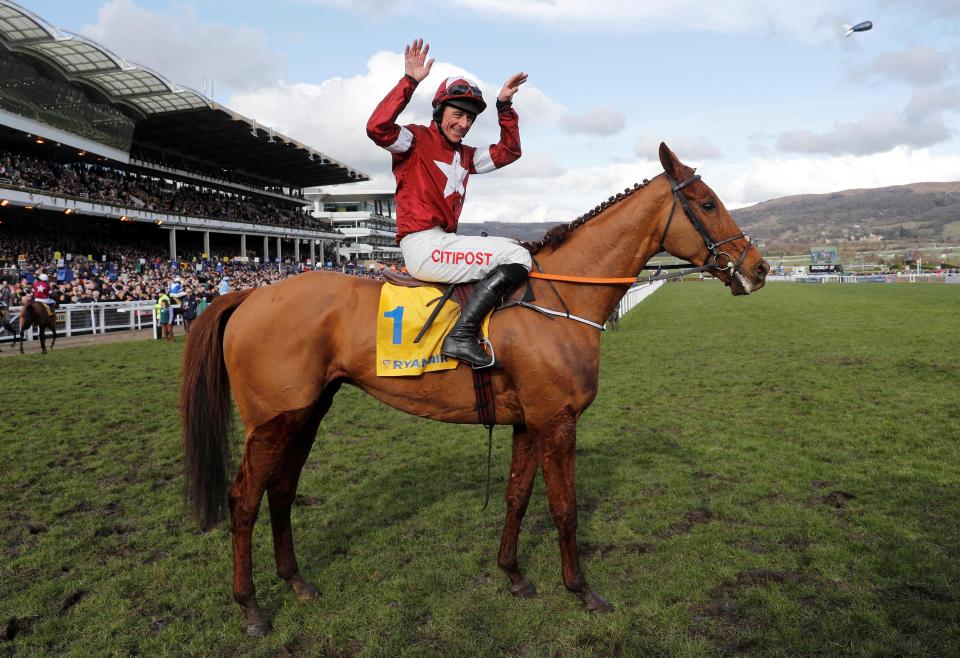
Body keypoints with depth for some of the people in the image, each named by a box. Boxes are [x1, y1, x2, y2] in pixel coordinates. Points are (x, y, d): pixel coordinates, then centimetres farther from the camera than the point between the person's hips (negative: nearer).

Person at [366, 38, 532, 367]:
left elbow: (508, 152, 27)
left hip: (445, 242, 9)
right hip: (424, 245, -9)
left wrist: (504, 106, 18)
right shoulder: (416, 139, 1)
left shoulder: (465, 155, 23)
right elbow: (377, 127, -19)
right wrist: (409, 81, -19)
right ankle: (461, 335, -26)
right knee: (518, 256, -15)